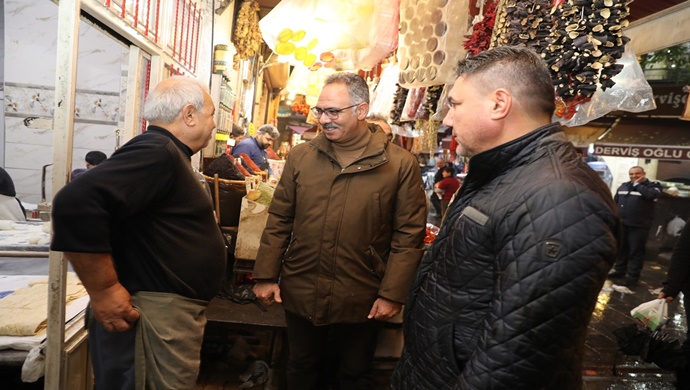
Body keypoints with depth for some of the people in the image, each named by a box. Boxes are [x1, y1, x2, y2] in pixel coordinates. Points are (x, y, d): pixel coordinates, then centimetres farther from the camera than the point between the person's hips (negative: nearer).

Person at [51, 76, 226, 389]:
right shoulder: (156, 152, -20)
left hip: (175, 308, 10)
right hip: (156, 311, -10)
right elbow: (75, 203, -31)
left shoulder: (169, 155, 15)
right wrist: (104, 291, -26)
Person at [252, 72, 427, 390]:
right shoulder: (300, 156, 0)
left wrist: (393, 294, -10)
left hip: (362, 300, -2)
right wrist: (265, 276, 2)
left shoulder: (401, 164, -9)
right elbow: (279, 221, 3)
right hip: (300, 292, 3)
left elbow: (409, 235, -8)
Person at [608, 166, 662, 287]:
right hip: (621, 224, 5)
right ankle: (619, 270, 26)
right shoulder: (624, 186, 12)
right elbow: (614, 202, 15)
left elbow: (651, 194, -24)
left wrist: (637, 185, -12)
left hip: (639, 226, -5)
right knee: (621, 249, 14)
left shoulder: (653, 186, 0)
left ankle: (632, 276, 3)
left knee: (635, 251, -1)